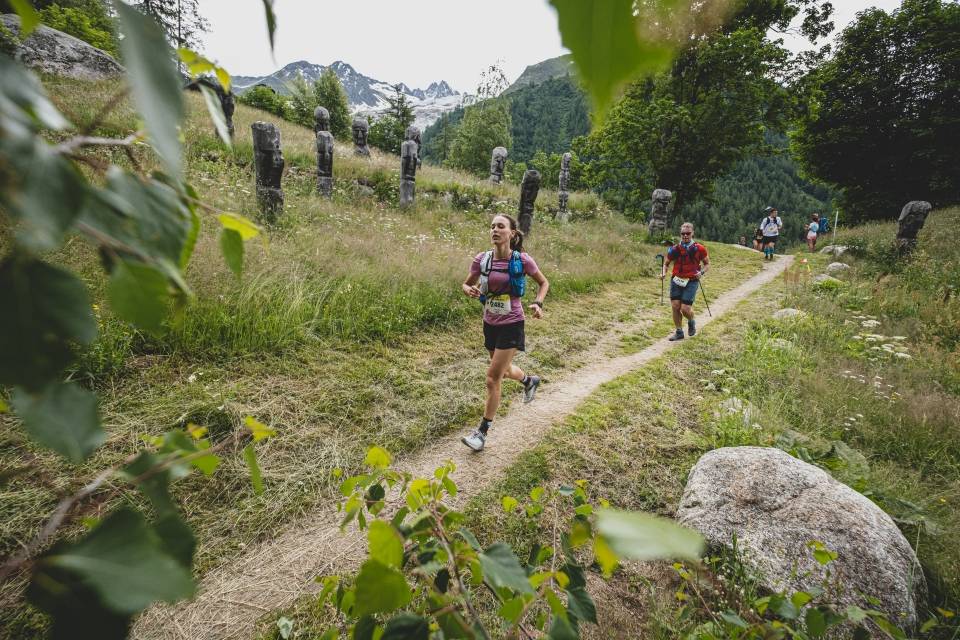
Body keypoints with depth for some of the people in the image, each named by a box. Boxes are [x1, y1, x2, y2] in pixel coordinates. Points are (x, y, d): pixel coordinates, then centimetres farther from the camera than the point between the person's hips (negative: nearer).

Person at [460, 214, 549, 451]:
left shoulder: (522, 260, -13)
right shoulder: (482, 259, -7)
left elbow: (544, 283, 2)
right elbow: (466, 284, 7)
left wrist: (538, 303, -15)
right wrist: (470, 290, -17)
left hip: (511, 325, -5)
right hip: (490, 324, 5)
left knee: (493, 378, -5)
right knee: (504, 370, 25)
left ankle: (482, 431, 12)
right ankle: (530, 381, 59)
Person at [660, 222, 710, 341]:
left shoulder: (699, 249, -3)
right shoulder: (675, 249, 0)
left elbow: (707, 263, 9)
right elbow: (666, 263, 12)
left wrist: (702, 272, -10)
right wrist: (663, 273, -7)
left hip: (691, 281, -2)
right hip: (676, 280, 2)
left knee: (685, 309, -9)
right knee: (675, 306, -1)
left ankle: (692, 322, 28)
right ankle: (679, 332, 17)